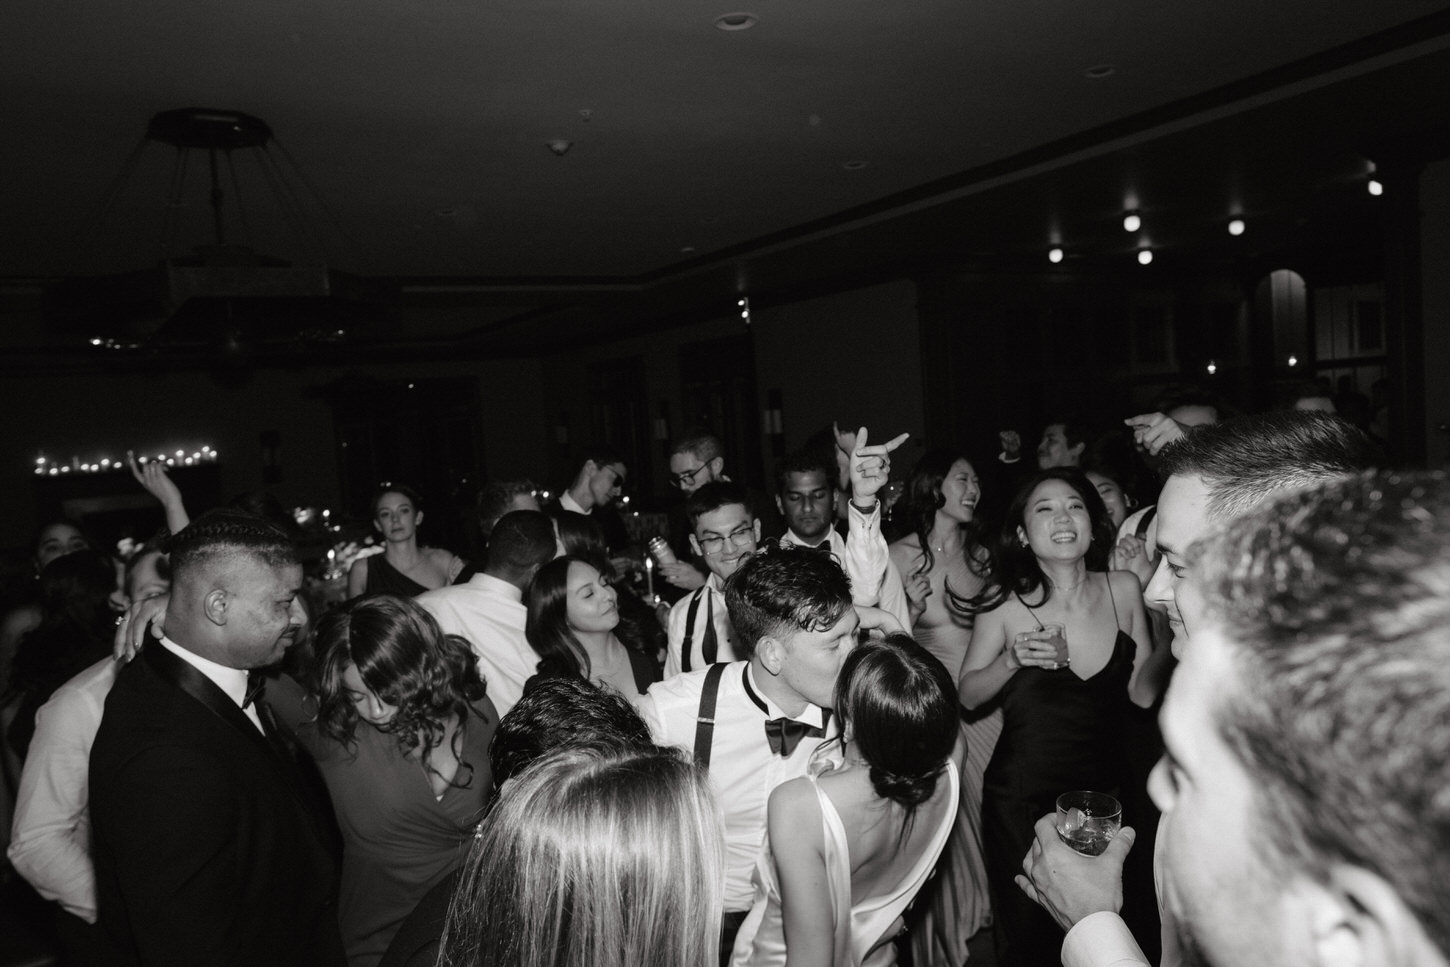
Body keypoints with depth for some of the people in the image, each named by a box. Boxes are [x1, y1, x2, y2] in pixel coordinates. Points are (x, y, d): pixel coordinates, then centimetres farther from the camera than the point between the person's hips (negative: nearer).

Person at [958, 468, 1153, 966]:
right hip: (1022, 799, -3)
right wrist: (1011, 660, -22)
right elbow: (968, 695, -5)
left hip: (1105, 789, 3)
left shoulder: (1122, 588, -5)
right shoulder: (1006, 601, -13)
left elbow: (1143, 693, 0)